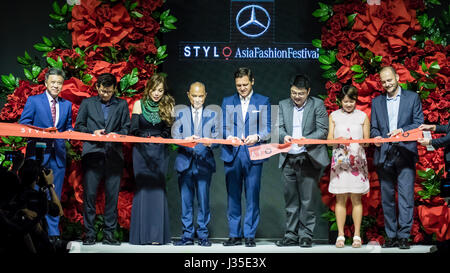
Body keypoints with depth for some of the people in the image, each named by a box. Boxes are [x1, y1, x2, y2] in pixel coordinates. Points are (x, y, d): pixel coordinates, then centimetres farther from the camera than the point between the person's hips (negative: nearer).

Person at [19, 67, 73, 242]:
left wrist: (69, 133, -6)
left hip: (58, 155, 4)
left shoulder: (67, 105, 15)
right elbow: (23, 126, -2)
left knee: (55, 196, 5)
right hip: (38, 154, -3)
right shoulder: (33, 101, 3)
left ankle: (53, 234, 10)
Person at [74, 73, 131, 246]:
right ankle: (89, 234, 1)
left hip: (114, 155, 1)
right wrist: (92, 132, -5)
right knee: (90, 194, -5)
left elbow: (127, 128, 12)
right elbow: (78, 126, 12)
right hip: (92, 153, -1)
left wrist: (116, 135, -7)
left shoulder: (122, 105, 16)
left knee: (112, 196, 0)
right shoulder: (87, 103, 14)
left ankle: (109, 234, 6)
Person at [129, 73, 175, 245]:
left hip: (160, 153, 0)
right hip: (141, 151, 0)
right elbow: (133, 130, 1)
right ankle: (142, 235, 0)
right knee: (143, 188, -3)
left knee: (158, 189, -4)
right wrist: (146, 137, -18)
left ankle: (157, 234, -2)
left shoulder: (167, 106, 6)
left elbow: (169, 130, 3)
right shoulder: (139, 104, 5)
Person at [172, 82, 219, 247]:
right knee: (186, 200, 2)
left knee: (203, 200, -3)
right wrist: (186, 140, -18)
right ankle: (187, 235, 10)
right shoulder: (180, 114, 12)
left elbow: (217, 138, 6)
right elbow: (175, 136, 2)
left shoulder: (212, 115, 12)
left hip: (204, 162, -1)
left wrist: (210, 142, -17)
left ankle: (203, 235, 5)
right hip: (185, 162, 1)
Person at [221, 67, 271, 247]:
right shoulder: (227, 102, 14)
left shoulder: (263, 102, 8)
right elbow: (223, 127, 9)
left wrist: (257, 137, -17)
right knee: (233, 197, 4)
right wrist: (229, 137, -13)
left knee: (252, 197, -2)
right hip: (232, 155, 2)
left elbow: (267, 129, 3)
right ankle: (235, 235, 11)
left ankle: (250, 236, 5)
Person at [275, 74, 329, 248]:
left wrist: (306, 140, -21)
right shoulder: (283, 105, 12)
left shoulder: (317, 105, 1)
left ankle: (306, 235, 6)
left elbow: (323, 130, -5)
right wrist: (284, 137, -18)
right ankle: (291, 235, 15)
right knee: (290, 200, 8)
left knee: (307, 200, -2)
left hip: (309, 158, -3)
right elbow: (279, 127, 5)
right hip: (289, 159, 4)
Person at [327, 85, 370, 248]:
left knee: (356, 198, 0)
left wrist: (361, 143, -14)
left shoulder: (363, 116, 9)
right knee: (340, 198, -1)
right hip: (340, 160, 0)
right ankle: (340, 235, 3)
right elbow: (329, 140, 6)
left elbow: (367, 141, 9)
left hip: (357, 160, 0)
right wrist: (337, 141, -16)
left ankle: (357, 235, 4)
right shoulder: (334, 116, 10)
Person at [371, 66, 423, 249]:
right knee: (386, 198, 5)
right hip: (384, 155, 3)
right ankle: (391, 236, 11)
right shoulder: (377, 102, 16)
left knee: (406, 196, -9)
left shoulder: (412, 98, 8)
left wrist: (402, 130, -12)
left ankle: (403, 236, -5)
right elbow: (373, 128, 15)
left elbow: (419, 124, 4)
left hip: (405, 153, -3)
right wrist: (376, 137, -7)